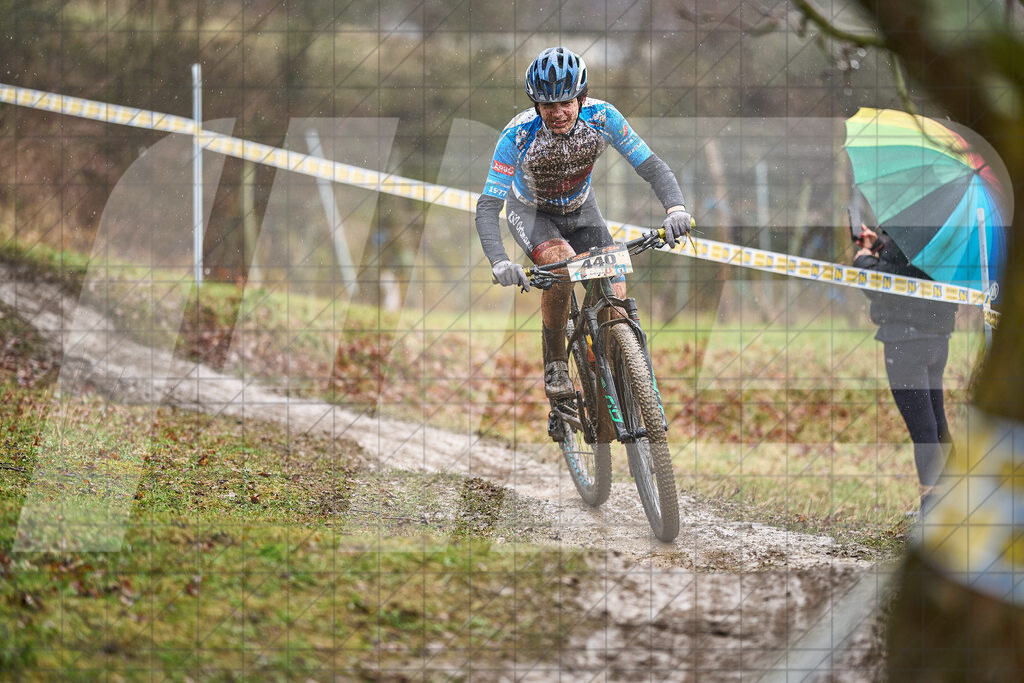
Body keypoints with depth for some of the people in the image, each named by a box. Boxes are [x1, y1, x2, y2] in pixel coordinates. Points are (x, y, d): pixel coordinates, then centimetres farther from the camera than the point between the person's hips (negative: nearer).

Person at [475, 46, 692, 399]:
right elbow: (487, 208, -34)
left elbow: (651, 165, -25)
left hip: (580, 209, 3)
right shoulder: (518, 135, -34)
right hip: (530, 212, -3)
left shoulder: (602, 117, -28)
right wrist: (499, 262, -50)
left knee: (615, 297, -15)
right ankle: (555, 363, -17)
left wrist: (676, 208, -44)